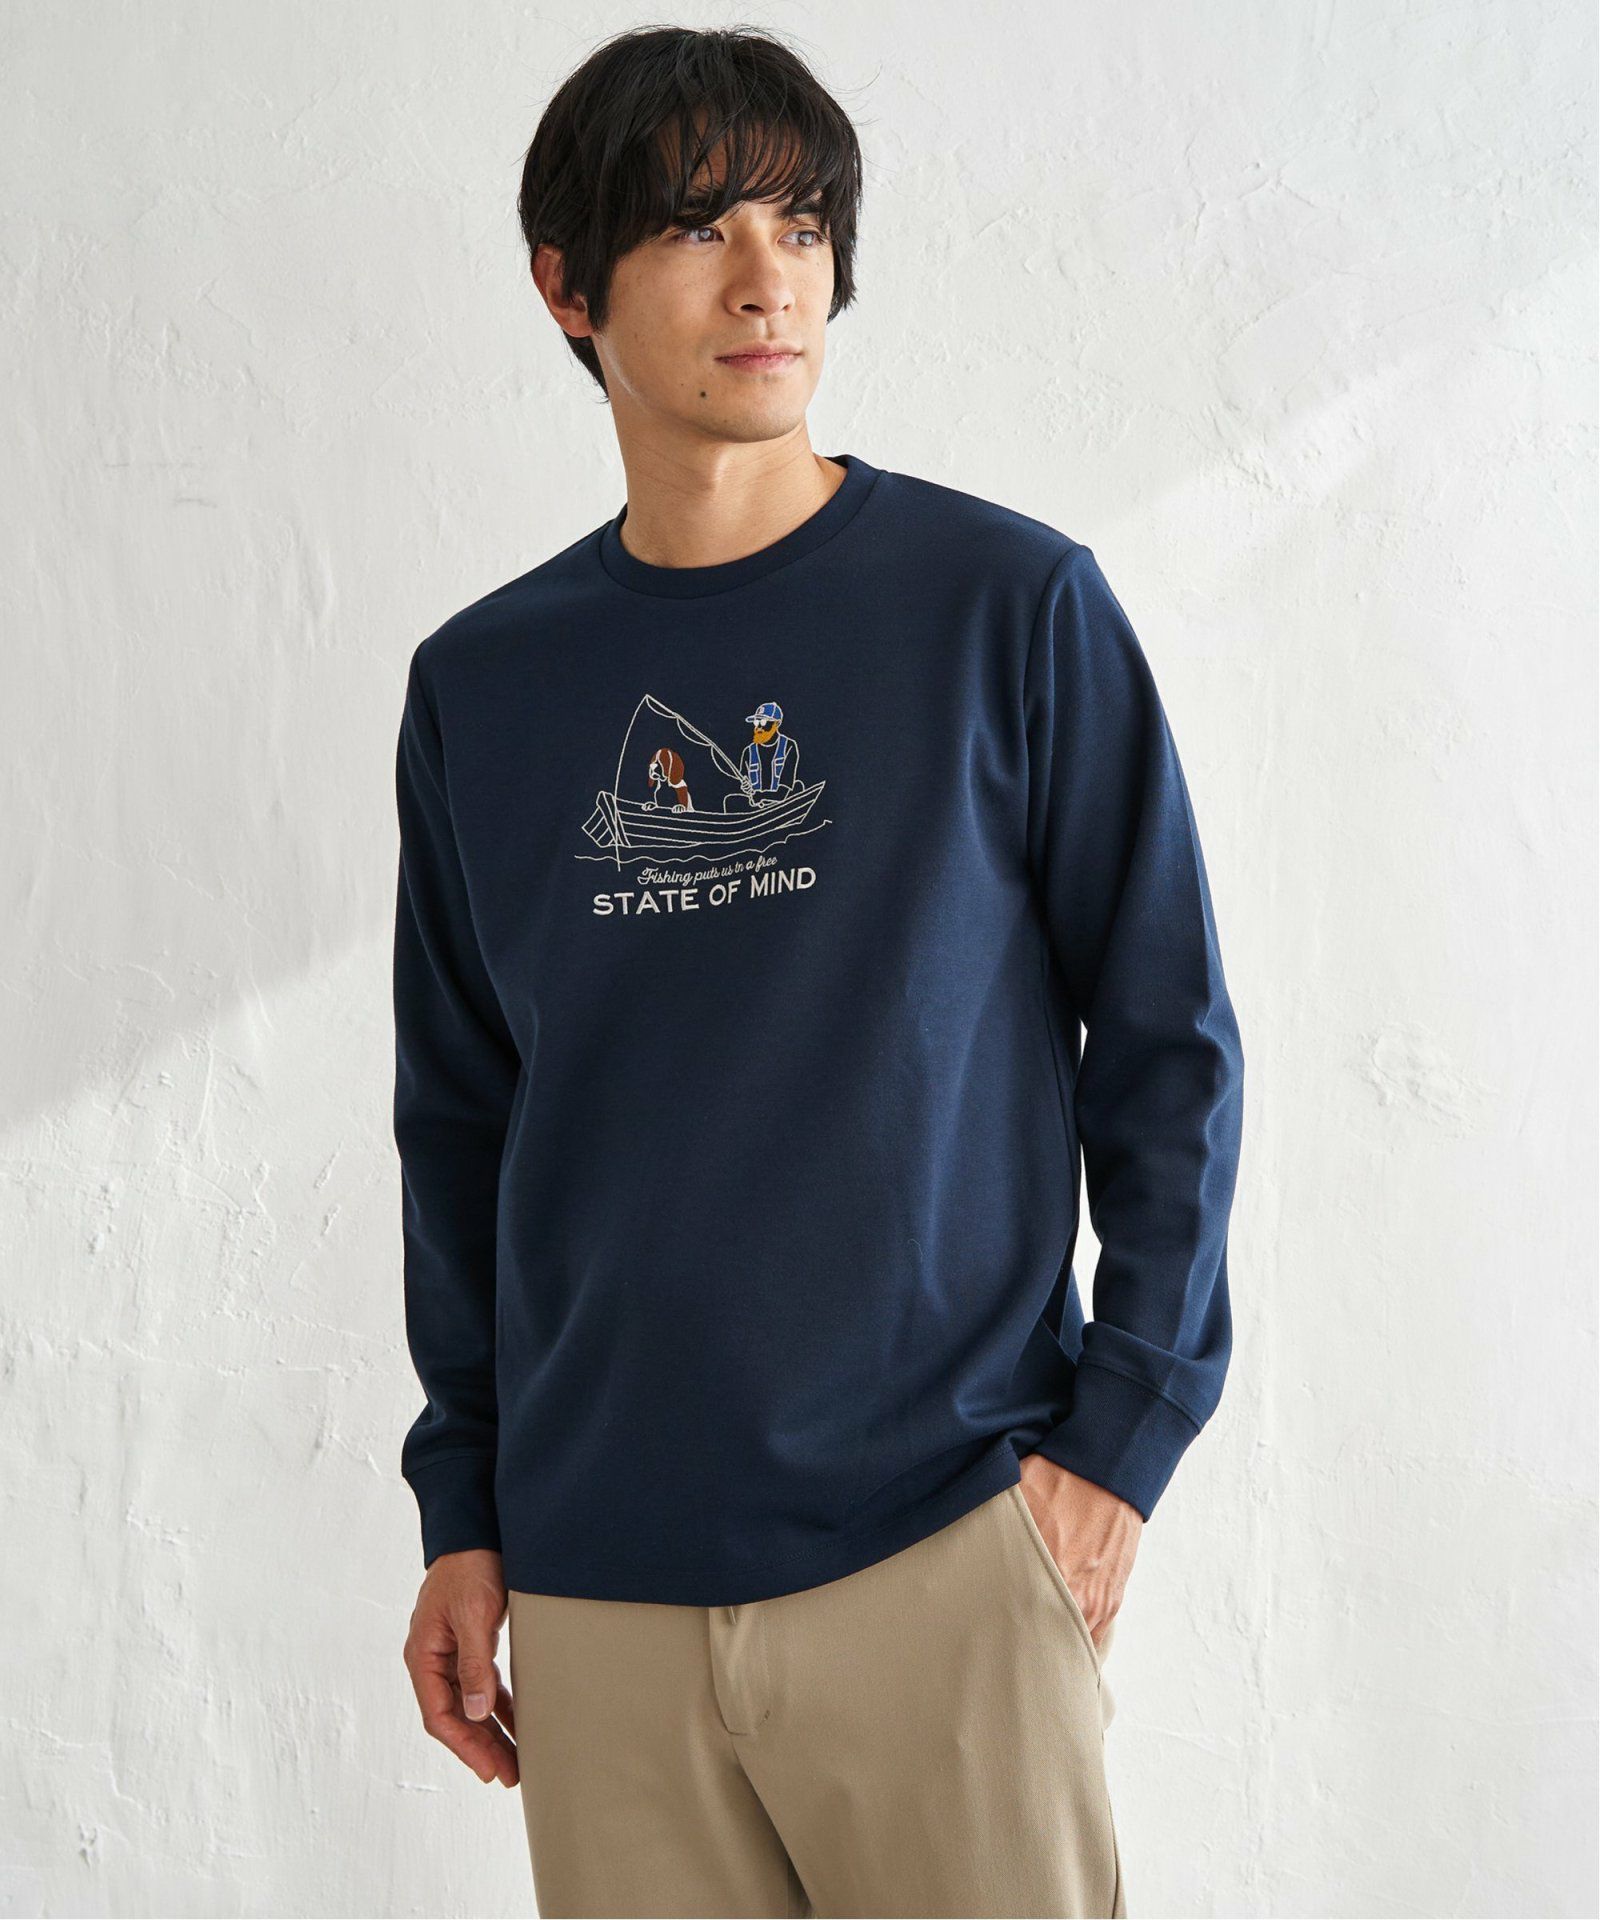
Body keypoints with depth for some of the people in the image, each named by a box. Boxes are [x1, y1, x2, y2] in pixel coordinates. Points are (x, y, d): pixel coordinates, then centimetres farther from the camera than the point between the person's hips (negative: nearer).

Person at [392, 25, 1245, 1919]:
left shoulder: (1011, 607, -2)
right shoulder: (478, 685, 7)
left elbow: (1168, 1041, 0)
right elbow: (459, 1123, 12)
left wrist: (1122, 1427, -7)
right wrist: (460, 1505, 9)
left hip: (948, 1549, -2)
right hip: (597, 1587, 3)